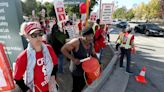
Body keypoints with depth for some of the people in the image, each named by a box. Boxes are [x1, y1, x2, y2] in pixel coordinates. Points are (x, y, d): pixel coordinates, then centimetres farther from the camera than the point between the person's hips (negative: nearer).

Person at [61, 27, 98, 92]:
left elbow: (93, 54, 8)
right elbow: (63, 49, -22)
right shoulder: (76, 42, -25)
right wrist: (73, 59, -31)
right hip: (77, 71, -6)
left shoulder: (91, 43, -5)